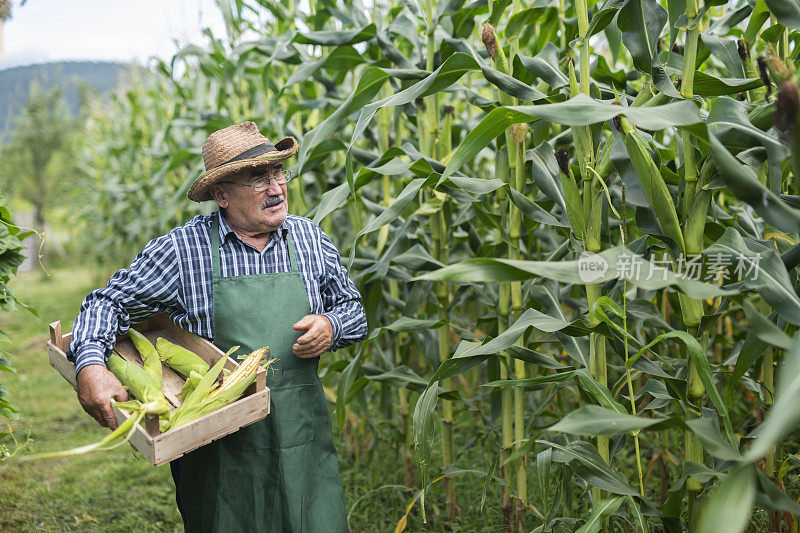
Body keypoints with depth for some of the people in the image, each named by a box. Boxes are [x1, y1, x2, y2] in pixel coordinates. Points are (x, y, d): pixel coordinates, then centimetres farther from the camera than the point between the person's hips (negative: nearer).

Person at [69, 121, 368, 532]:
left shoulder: (309, 239, 5)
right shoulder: (182, 248, -5)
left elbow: (353, 309, 15)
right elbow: (108, 303, -1)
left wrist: (331, 327, -8)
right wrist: (90, 366, -18)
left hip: (303, 437, 2)